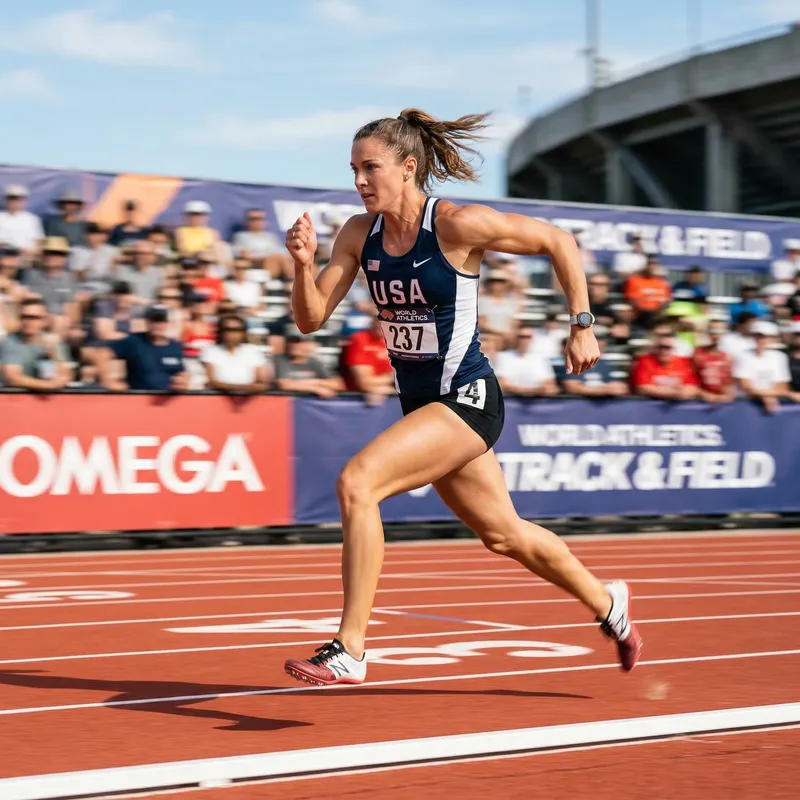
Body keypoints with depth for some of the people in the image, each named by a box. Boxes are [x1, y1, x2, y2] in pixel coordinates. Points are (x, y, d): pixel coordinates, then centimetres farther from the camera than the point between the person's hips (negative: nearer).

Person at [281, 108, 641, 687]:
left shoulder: (458, 225, -17)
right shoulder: (360, 234, 0)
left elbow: (559, 243, -6)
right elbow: (312, 319, -2)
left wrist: (582, 326, -6)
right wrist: (304, 264, -20)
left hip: (466, 400, -8)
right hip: (421, 403, 8)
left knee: (356, 482, -24)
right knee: (504, 535, 21)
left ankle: (349, 652, -18)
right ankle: (608, 604, 45)